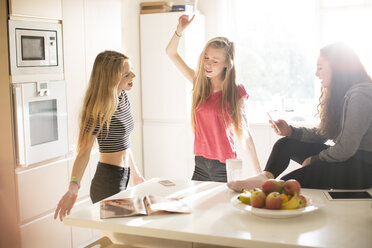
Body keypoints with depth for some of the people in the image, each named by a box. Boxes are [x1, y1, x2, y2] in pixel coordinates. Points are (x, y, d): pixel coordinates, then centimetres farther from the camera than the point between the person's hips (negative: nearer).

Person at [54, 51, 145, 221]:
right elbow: (84, 152, -24)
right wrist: (73, 189, -36)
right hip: (108, 183, -8)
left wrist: (135, 174, 22)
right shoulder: (100, 110, -19)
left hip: (123, 179, 8)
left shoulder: (123, 97, 6)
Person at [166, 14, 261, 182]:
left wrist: (258, 171, -3)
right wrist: (179, 30, -8)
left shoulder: (236, 93, -6)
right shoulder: (199, 84, 5)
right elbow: (171, 53, 9)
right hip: (200, 165, 4)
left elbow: (244, 134, -3)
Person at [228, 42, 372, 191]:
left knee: (291, 182, -23)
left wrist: (313, 159, -8)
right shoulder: (339, 94, 11)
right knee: (285, 144, 2)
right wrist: (290, 131, -2)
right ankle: (265, 177, -15)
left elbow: (345, 149, -24)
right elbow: (322, 133, 12)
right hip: (347, 157, 10)